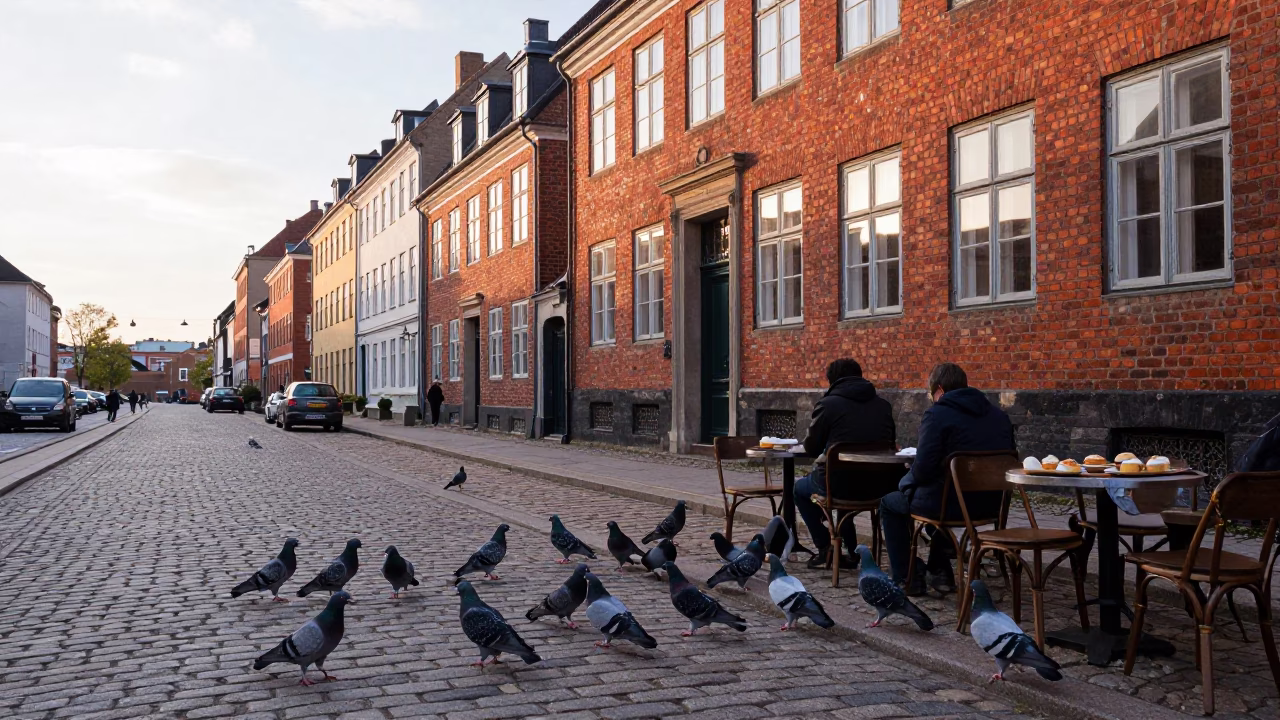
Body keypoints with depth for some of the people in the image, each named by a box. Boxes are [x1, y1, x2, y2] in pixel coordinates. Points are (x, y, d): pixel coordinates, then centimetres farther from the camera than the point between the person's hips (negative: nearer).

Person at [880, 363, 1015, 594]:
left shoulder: (937, 415, -12)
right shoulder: (999, 415, 9)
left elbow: (923, 469, -18)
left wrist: (904, 483, 4)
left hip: (950, 504, -7)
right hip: (990, 505, 7)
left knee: (889, 503, 20)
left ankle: (906, 579, 16)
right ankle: (939, 572, 34)